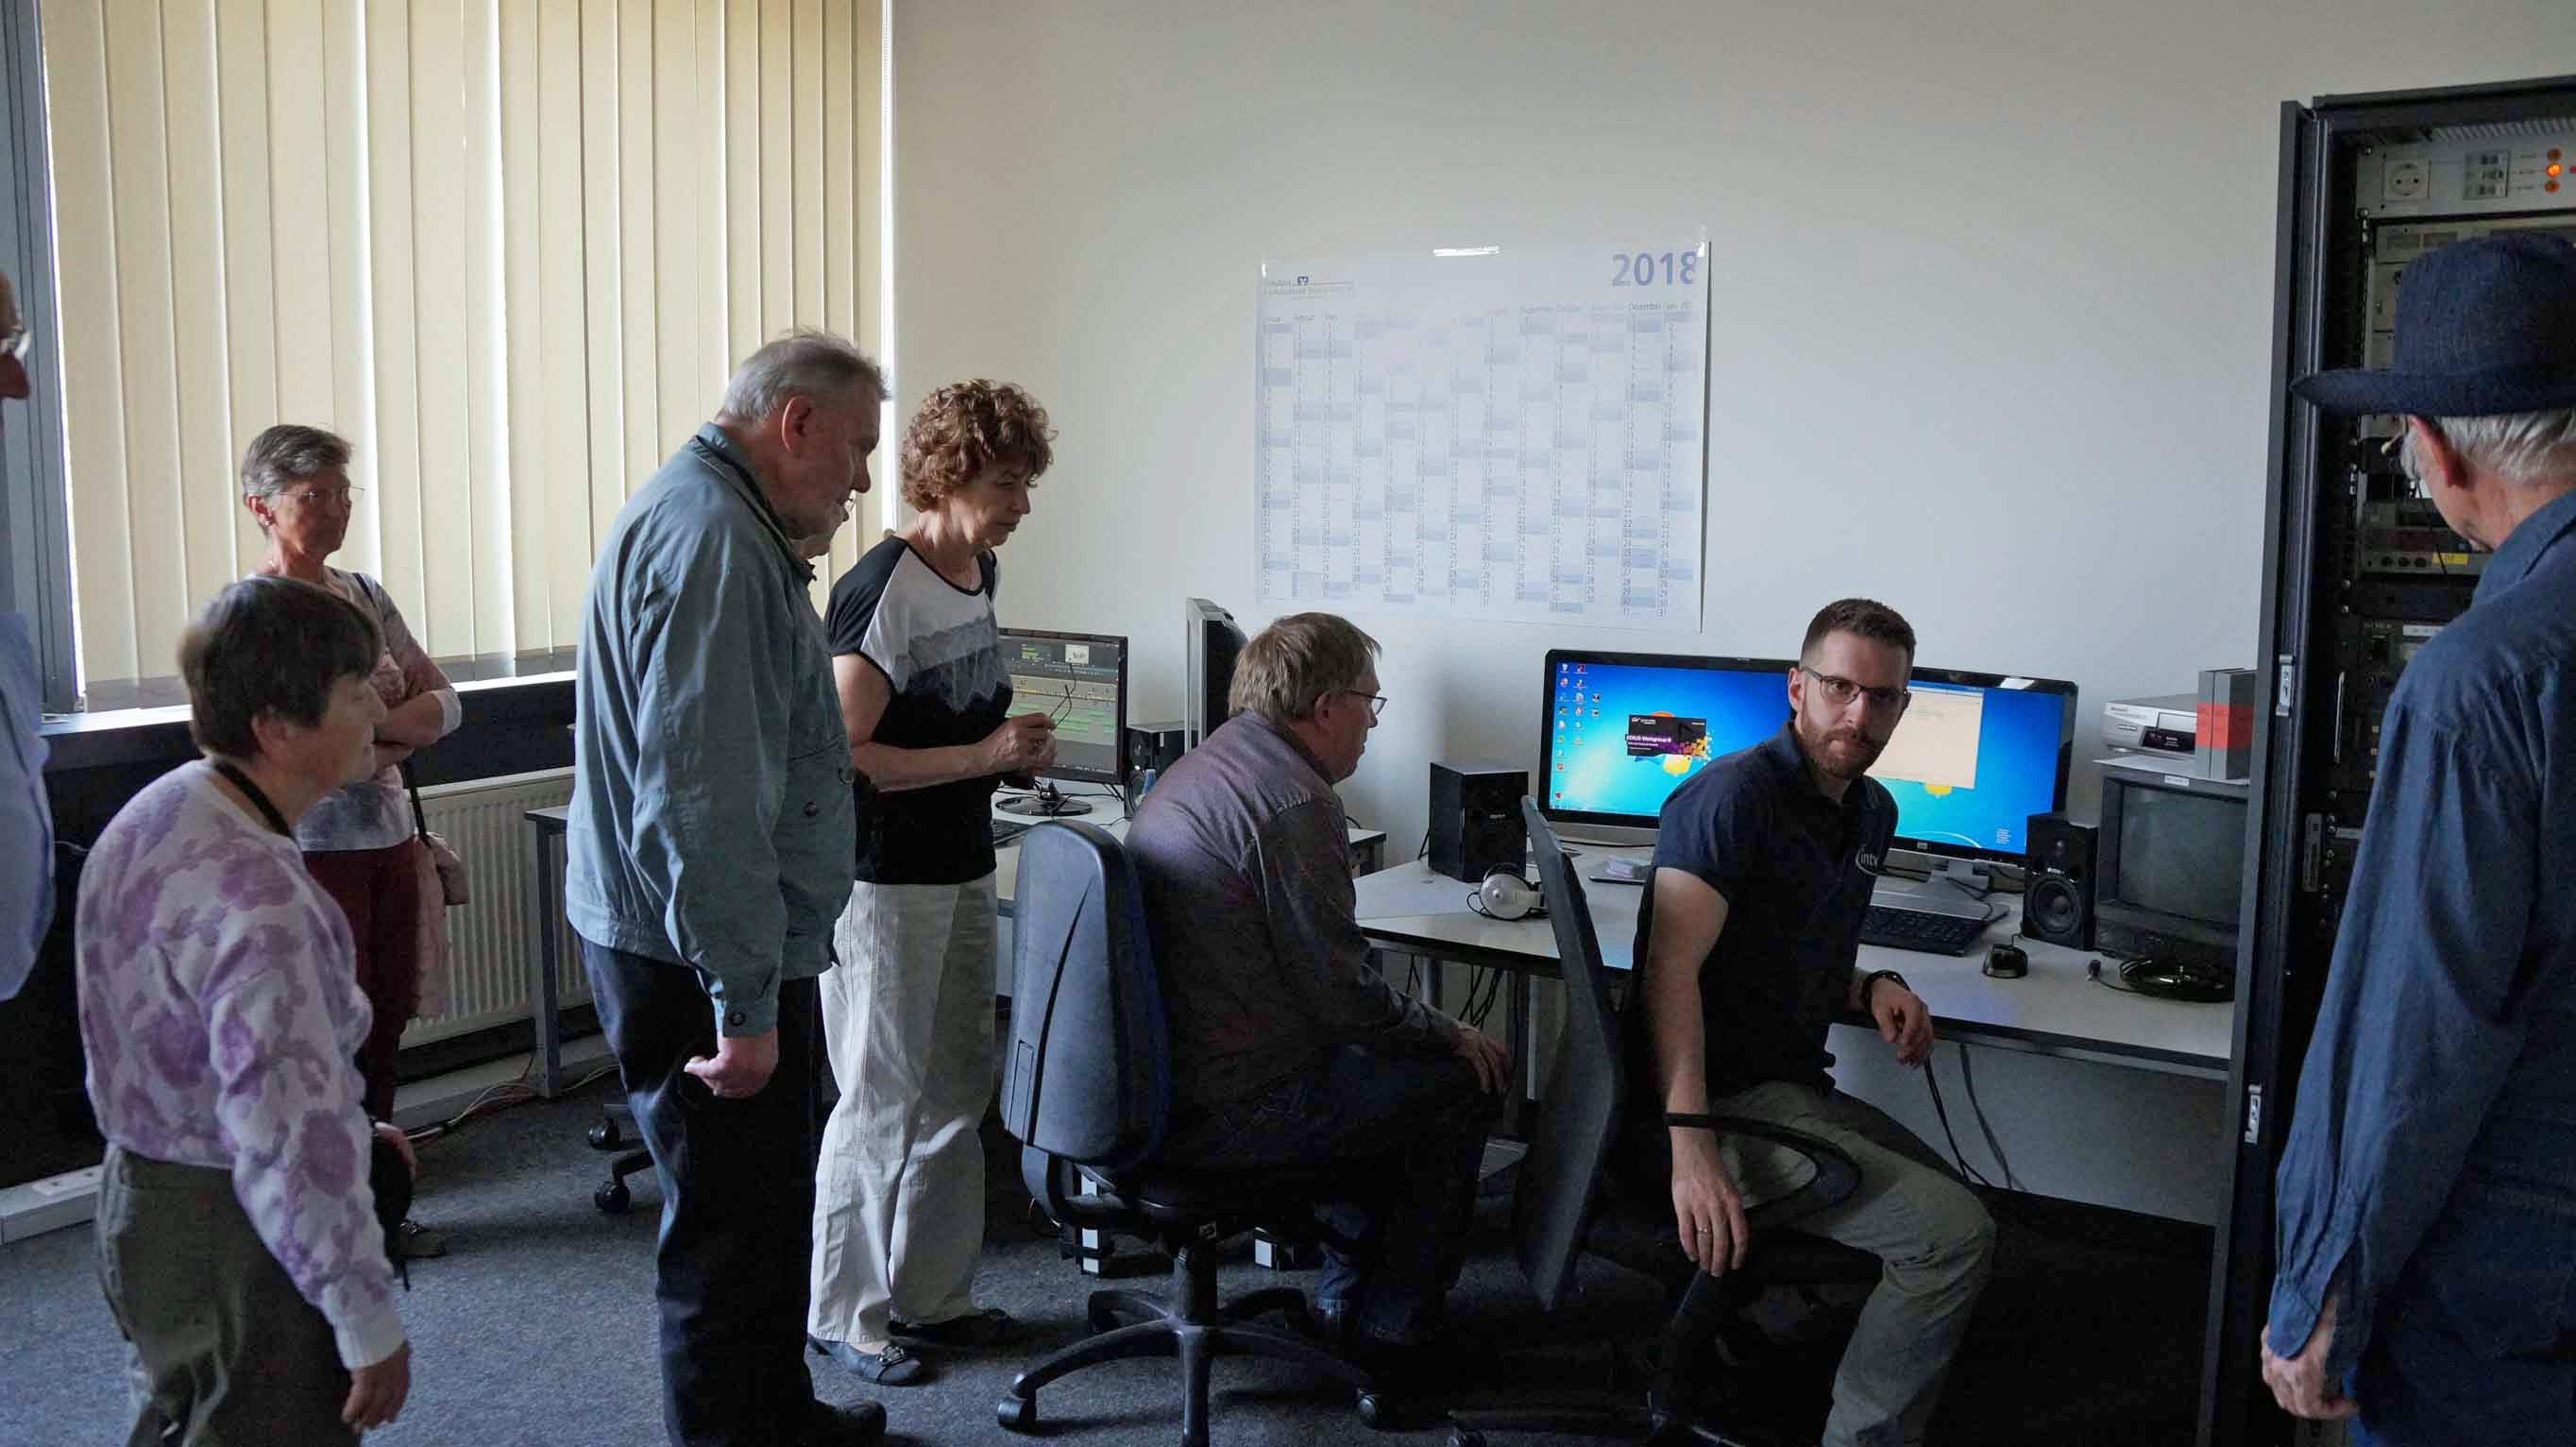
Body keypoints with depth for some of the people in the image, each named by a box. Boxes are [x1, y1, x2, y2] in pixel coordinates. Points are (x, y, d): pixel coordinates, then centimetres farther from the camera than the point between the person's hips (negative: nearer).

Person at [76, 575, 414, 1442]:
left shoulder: (157, 812, 2)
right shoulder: (254, 897, -30)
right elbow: (289, 1143, -31)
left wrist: (344, 1123, 18)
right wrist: (370, 1323, -22)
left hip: (143, 1200, 10)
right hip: (236, 1246, -10)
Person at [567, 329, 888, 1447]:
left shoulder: (711, 521, 17)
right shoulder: (709, 540, -20)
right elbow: (699, 798, -27)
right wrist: (742, 1002, -25)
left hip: (718, 946, 11)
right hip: (698, 962, -11)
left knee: (766, 1209, 23)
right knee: (732, 1237, -1)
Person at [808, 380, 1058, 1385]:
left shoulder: (978, 570, 9)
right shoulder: (882, 590, -18)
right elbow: (843, 754, -21)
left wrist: (1019, 747, 4)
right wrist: (982, 756, -22)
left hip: (962, 869, 9)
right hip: (883, 879, -9)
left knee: (957, 1090, 15)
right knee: (882, 1100, 1)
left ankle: (930, 1293, 29)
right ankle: (845, 1315, 17)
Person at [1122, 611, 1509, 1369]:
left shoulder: (1194, 769, 12)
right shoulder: (1296, 803, -20)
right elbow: (1343, 995, -19)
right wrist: (1451, 1035, -1)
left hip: (1157, 1087, 10)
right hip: (1228, 1115, -10)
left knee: (1384, 1067, 27)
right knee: (1461, 1082, 5)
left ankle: (1346, 1300, 34)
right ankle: (1390, 1333, 16)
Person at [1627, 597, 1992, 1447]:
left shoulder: (1872, 812, 13)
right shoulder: (1735, 795, -16)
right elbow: (1672, 971, -26)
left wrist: (1873, 989, 2)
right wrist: (1691, 1151, -37)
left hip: (1791, 1089, 10)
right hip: (1717, 1104, -10)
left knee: (1952, 1204, 21)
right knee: (1955, 1235, -17)